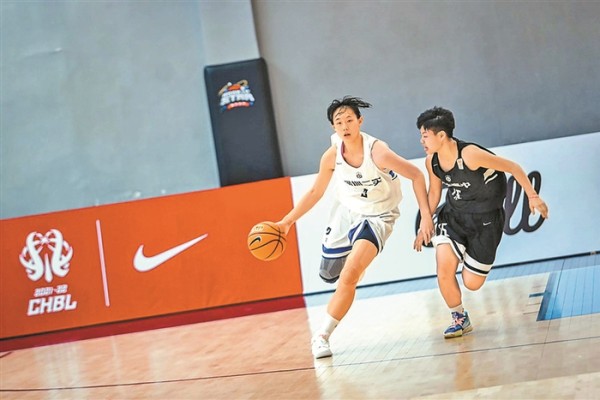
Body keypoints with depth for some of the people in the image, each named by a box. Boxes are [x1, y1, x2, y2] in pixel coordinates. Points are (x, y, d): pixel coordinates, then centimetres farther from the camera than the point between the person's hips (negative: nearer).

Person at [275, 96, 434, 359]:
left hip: (376, 217, -5)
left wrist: (426, 215, -23)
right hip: (346, 211, 5)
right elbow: (315, 192, -1)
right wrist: (287, 221, -4)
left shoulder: (378, 152, -29)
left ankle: (322, 336, -7)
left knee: (349, 277, -21)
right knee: (328, 274, 15)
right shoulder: (332, 156, -16)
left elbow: (416, 175, -19)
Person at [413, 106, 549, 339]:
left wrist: (532, 196, -25)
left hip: (485, 219, -5)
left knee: (472, 283, 0)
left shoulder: (470, 154, -28)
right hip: (453, 215, 5)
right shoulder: (431, 161, -7)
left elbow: (513, 167, -21)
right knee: (444, 274, -14)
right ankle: (460, 319, 10)